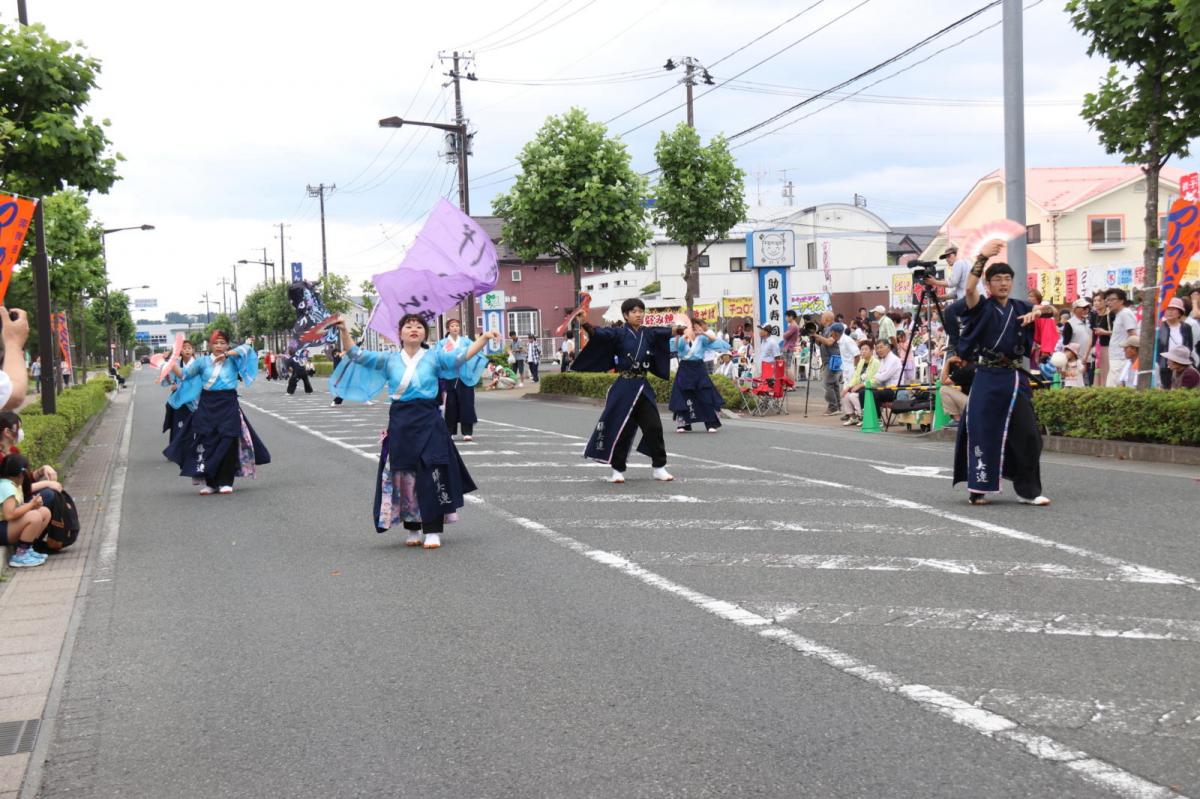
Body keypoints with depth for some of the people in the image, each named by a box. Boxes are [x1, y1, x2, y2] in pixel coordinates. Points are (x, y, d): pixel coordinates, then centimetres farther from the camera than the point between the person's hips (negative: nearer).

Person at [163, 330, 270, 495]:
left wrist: (226, 354, -18)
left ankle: (225, 482, 1)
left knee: (228, 442, -6)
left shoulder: (233, 360, 5)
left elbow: (246, 349, -11)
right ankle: (210, 483, 7)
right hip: (207, 405, 1)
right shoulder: (203, 361, 8)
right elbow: (184, 374, 8)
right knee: (207, 442, -1)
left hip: (228, 404, -1)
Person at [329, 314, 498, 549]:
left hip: (429, 422, -2)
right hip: (400, 423, 2)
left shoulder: (434, 356, 5)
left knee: (430, 476, -5)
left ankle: (433, 531, 1)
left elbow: (462, 355, -7)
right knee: (403, 477, 4)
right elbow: (356, 355, 5)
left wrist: (484, 338, -22)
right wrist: (343, 331, -8)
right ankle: (413, 530, 16)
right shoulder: (389, 360, 9)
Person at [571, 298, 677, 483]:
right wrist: (586, 324, -37)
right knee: (621, 428, 0)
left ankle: (659, 467, 12)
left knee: (654, 426, 1)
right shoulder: (619, 334, -5)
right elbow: (599, 333, -20)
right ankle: (618, 470, 14)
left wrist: (684, 328, -12)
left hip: (643, 387, 4)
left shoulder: (648, 334, 9)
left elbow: (667, 332, 3)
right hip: (624, 386, -4)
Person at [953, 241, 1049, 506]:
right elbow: (969, 288, -19)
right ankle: (978, 489, 7)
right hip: (988, 377, -3)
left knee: (1027, 434, -1)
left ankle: (1028, 490, 7)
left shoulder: (1020, 308, 12)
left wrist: (1035, 312, -8)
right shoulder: (982, 307, 0)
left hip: (1016, 378, 3)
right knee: (983, 432, -3)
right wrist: (982, 257, -26)